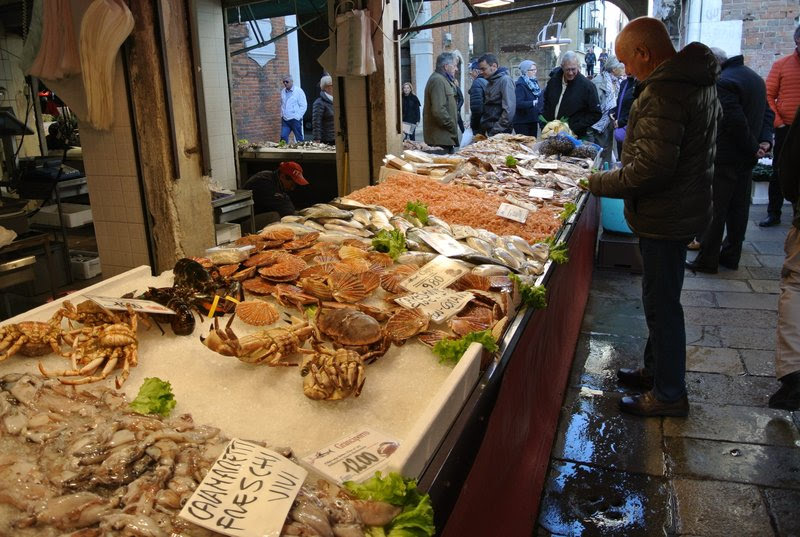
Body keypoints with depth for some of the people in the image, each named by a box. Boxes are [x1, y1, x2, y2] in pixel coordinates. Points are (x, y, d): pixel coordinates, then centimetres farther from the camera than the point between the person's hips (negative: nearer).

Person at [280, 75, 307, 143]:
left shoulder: (298, 91, -5)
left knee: (299, 139, 2)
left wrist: (297, 116, -12)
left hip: (295, 120, -5)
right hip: (285, 120, 5)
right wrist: (282, 115, 10)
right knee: (283, 137, -4)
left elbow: (303, 106, -7)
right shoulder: (283, 91, 11)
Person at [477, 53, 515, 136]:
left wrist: (497, 130, -19)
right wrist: (483, 127, 7)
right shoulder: (490, 82, 16)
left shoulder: (505, 80, -10)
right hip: (489, 131, 7)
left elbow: (509, 109, -18)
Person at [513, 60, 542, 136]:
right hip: (522, 122, -8)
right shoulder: (520, 85, -14)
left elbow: (539, 100, 22)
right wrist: (532, 103, -38)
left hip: (533, 121, 8)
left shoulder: (534, 82, 11)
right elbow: (518, 103, -27)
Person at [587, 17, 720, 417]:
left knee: (662, 304, 2)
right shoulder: (698, 80, 10)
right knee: (661, 299, 21)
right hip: (685, 208, 10)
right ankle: (656, 370, 37)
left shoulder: (663, 92, -24)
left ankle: (669, 394, 17)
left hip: (664, 217, -10)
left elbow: (650, 169, -29)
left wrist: (599, 182, -16)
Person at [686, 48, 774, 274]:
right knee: (739, 208, 14)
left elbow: (735, 122, -23)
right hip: (747, 158, 9)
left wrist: (752, 148, -12)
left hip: (725, 158, -9)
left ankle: (707, 260, 4)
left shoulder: (722, 82, -18)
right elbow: (767, 113, 13)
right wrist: (764, 140, 1)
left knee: (714, 210, -2)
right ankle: (731, 256, 24)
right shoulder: (754, 77, 13)